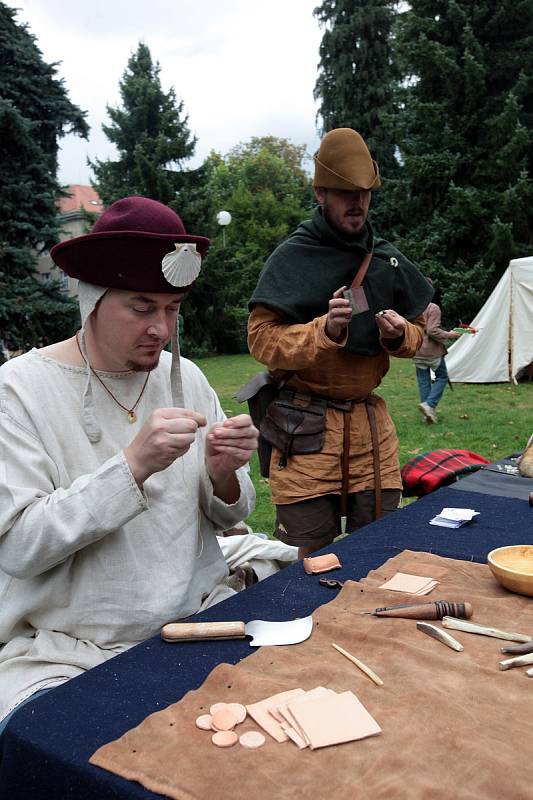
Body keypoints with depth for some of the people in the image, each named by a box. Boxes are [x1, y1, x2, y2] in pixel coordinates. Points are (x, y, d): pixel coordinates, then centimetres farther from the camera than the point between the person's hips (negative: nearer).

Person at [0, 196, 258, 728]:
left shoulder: (185, 377, 4)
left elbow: (225, 518, 9)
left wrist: (223, 477, -14)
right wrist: (134, 464, -26)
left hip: (200, 614, 5)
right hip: (63, 650, -4)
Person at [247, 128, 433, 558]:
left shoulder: (389, 259, 10)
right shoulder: (292, 256, -5)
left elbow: (417, 330, 18)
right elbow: (261, 337, -11)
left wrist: (400, 335, -5)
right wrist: (324, 331, -25)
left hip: (371, 421, 5)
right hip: (306, 425, -4)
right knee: (309, 555, 2)